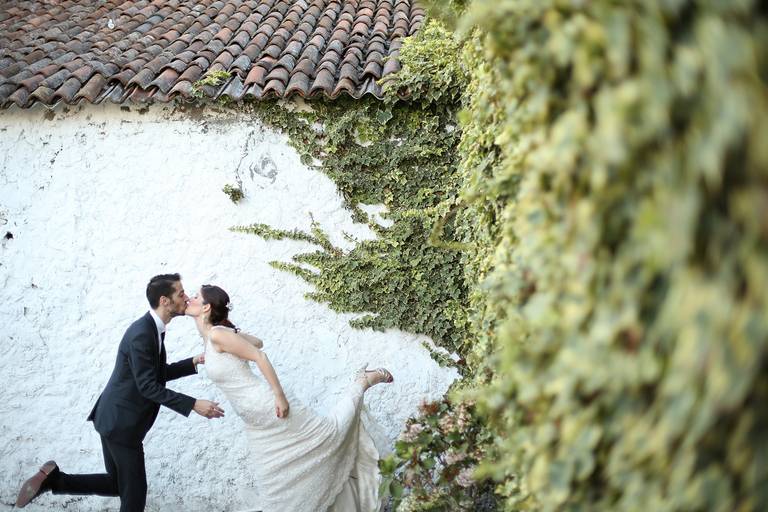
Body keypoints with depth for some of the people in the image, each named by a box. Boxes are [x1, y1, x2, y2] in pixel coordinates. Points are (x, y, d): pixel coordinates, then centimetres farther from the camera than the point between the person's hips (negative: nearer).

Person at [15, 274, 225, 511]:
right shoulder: (141, 334, -23)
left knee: (117, 484, 18)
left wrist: (194, 362, 8)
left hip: (116, 419, 10)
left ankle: (53, 479, 12)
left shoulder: (151, 329, 8)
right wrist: (193, 405, -23)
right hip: (121, 423, -10)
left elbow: (160, 373, 18)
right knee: (135, 491, 5)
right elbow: (148, 387, -23)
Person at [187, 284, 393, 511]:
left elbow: (261, 356, -22)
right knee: (271, 480, 12)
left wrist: (280, 396, -23)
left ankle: (364, 382, 21)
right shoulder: (210, 336, 7)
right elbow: (258, 342, 17)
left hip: (267, 407, -9)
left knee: (329, 431, 6)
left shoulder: (218, 334, -20)